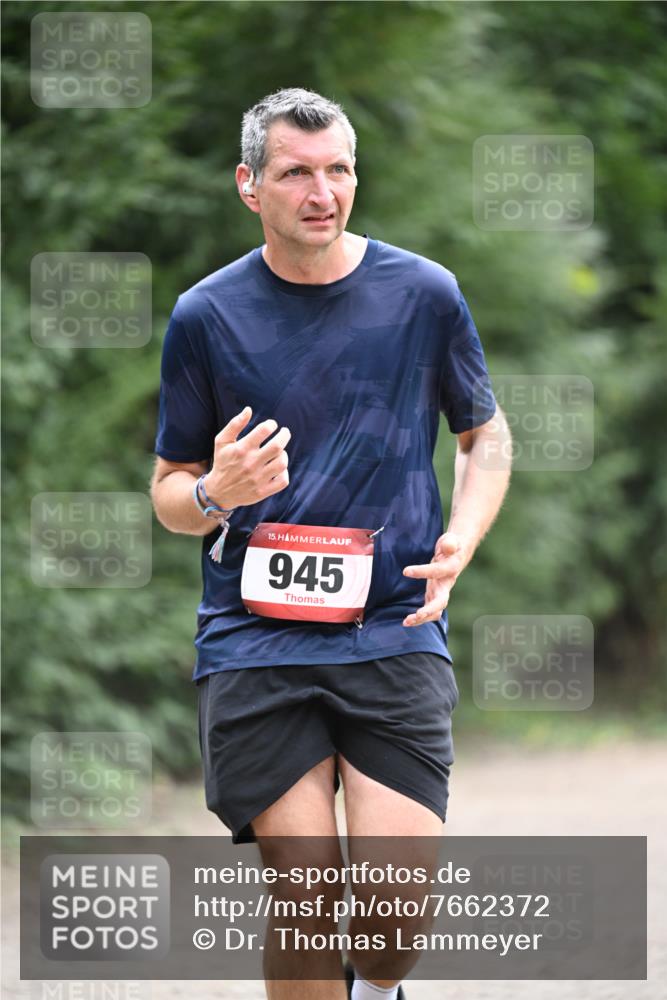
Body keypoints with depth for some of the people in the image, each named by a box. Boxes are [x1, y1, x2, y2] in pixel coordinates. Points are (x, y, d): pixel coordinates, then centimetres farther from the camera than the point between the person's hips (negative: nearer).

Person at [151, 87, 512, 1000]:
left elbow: (486, 436, 18)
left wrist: (459, 542, -1)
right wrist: (217, 493, -12)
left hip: (394, 629, 0)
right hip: (254, 641, 0)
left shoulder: (424, 293, 5)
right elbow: (170, 492, 12)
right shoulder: (206, 316, 3)